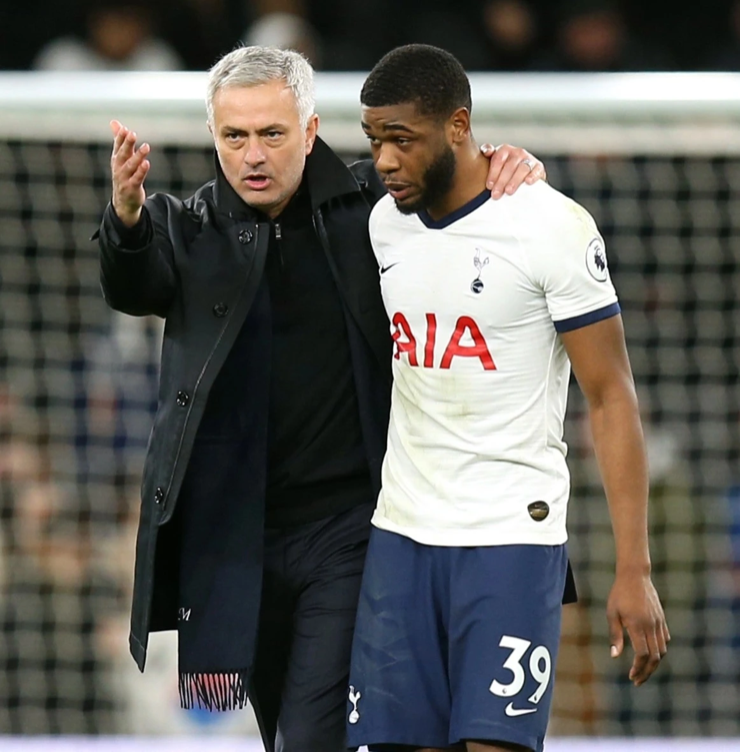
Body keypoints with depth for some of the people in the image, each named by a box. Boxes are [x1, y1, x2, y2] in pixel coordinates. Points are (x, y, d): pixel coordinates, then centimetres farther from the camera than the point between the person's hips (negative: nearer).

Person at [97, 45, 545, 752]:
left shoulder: (370, 204, 0)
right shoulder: (188, 225, 1)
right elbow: (132, 287, -18)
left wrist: (512, 168, -14)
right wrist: (127, 217, -41)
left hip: (348, 527, -3)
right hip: (234, 529, 3)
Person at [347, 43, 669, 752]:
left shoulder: (552, 227, -11)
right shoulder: (384, 222, 8)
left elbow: (610, 398, -9)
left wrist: (634, 571, -14)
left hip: (511, 535, -6)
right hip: (401, 532, 6)